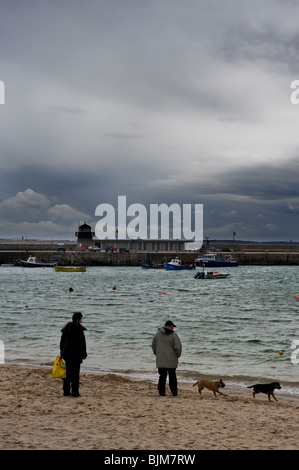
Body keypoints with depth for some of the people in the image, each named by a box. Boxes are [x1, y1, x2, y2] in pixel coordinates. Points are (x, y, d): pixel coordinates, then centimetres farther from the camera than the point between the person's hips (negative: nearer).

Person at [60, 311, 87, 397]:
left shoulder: (66, 328, 6)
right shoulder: (79, 329, -14)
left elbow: (62, 341, 11)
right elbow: (82, 343, -13)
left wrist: (62, 353, 18)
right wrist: (84, 354, -5)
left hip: (67, 354, 6)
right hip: (76, 354, -6)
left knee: (67, 372, 12)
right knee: (75, 373, 0)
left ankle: (66, 391, 14)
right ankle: (74, 392, 1)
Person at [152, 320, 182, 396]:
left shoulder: (158, 334, 3)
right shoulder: (173, 335, -10)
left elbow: (153, 345, 10)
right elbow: (178, 347, -13)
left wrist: (157, 354, 20)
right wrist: (177, 355, 5)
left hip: (160, 360, 3)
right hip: (171, 361, -3)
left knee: (162, 376, 7)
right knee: (172, 377, 7)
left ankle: (161, 392, 4)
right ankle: (174, 392, 9)